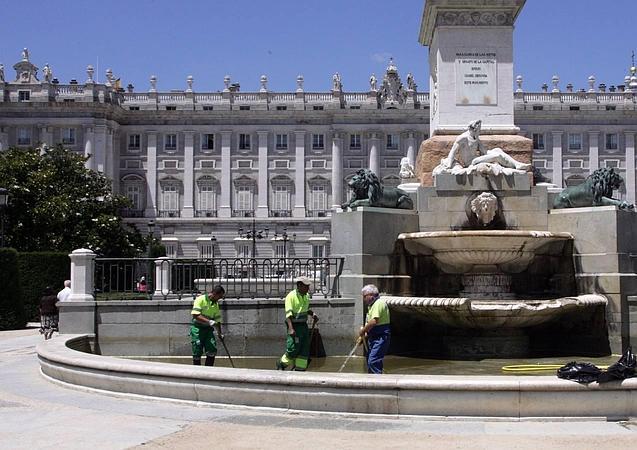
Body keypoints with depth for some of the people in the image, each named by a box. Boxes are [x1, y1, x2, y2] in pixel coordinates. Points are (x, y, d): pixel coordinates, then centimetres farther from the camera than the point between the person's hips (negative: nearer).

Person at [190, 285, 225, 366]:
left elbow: (217, 320, 19)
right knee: (197, 353, -4)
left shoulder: (216, 304, 12)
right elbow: (195, 315, -20)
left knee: (212, 351, -6)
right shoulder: (200, 299, -10)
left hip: (208, 329, 6)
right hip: (197, 328, -6)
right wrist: (209, 321, -26)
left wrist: (219, 334, 17)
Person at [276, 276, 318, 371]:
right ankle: (281, 364, 14)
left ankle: (300, 369, 12)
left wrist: (312, 315, 8)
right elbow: (288, 314, -19)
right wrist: (291, 328, -28)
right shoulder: (291, 296, -13)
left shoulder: (306, 296, 10)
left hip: (304, 325, 7)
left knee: (305, 349, 5)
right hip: (294, 326, -7)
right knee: (293, 349, -8)